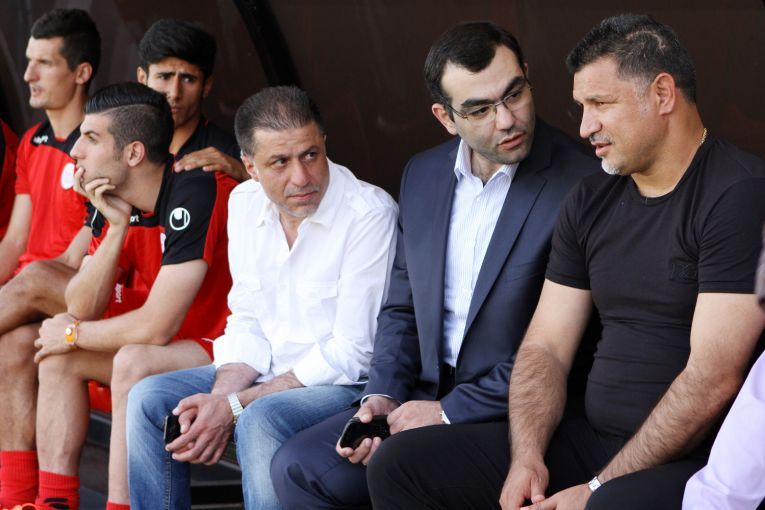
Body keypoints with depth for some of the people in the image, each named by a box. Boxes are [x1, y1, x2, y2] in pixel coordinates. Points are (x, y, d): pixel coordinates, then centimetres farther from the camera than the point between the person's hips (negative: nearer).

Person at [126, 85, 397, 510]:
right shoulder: (244, 203, 3)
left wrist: (234, 406, -21)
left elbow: (349, 354, -20)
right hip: (269, 372, 7)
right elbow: (248, 322, 7)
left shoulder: (369, 214, -19)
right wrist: (219, 398, -14)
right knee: (149, 399, -6)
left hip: (348, 384, -7)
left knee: (261, 421, -33)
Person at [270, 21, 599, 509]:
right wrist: (383, 396, 0)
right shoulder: (423, 176, 9)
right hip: (429, 397, 7)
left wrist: (452, 411, -14)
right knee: (298, 468, -8)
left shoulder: (579, 185, -14)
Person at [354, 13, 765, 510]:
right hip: (591, 439, 8)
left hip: (697, 458, -8)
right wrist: (526, 456, -6)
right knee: (401, 466, -3)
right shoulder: (590, 202, 14)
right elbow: (545, 348, 14)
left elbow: (712, 379, -18)